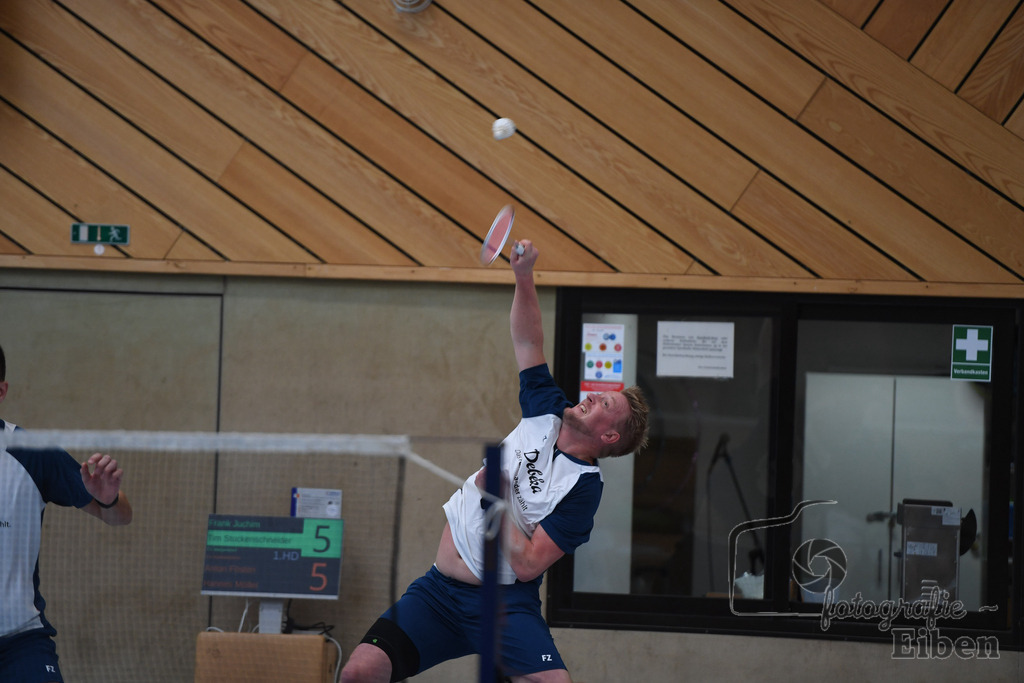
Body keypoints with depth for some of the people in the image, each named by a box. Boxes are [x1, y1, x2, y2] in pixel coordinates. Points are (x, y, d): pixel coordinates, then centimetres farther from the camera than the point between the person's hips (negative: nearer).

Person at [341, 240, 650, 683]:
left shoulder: (583, 487, -11)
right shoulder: (547, 416, 6)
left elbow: (527, 563, -18)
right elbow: (527, 342, 12)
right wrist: (524, 276, -2)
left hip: (505, 604, -5)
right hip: (437, 592, 5)